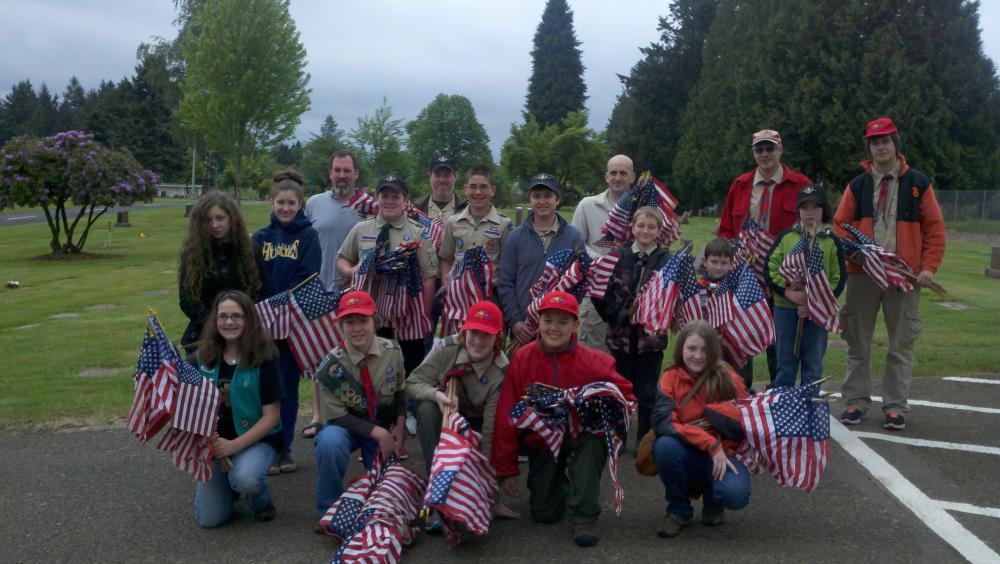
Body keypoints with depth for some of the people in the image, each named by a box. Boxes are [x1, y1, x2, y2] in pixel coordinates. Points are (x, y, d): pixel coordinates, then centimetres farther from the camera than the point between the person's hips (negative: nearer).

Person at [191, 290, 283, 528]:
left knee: (246, 479, -36)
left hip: (257, 438, -3)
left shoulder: (263, 359, -11)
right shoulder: (202, 358, 0)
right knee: (209, 518, -10)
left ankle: (261, 499, 2)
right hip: (214, 441, 3)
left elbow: (271, 416, -12)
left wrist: (234, 445, -22)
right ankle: (229, 485, 25)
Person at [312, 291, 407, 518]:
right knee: (329, 441, -36)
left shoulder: (392, 351, -11)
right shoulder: (332, 365, -20)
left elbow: (400, 391, 5)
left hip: (385, 426, 2)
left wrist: (400, 425, -12)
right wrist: (377, 432, -25)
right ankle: (329, 509, -13)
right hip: (346, 426, -2)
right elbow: (335, 415, -17)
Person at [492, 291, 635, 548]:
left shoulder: (593, 362, -18)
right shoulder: (522, 359, -14)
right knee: (544, 514, -4)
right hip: (542, 443, 2)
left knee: (591, 437, -36)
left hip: (582, 437, -2)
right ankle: (563, 482, 32)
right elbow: (507, 416, -9)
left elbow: (626, 397, -9)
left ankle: (584, 519, -22)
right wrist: (506, 470, -7)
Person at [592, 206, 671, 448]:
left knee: (647, 392, 7)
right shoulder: (618, 257, 2)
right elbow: (602, 292, -1)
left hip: (651, 335, -1)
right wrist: (621, 315, -11)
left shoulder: (667, 260, -2)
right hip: (621, 334, 1)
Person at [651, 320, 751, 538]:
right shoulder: (671, 378, -6)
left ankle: (712, 504, 9)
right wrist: (710, 442, -27)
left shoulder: (729, 379, -6)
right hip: (686, 457, 1)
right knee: (665, 445, -32)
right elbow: (662, 420, -20)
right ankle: (679, 510, -5)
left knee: (734, 494, -32)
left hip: (721, 455, -1)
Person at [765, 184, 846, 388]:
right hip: (785, 308, 0)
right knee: (785, 364, 8)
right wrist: (788, 292, -13)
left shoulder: (832, 242, 2)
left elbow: (838, 279, -1)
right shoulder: (786, 236, 4)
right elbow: (770, 267, 0)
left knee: (813, 365, 7)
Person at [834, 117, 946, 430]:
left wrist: (929, 266, -6)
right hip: (862, 273, 1)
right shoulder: (857, 185, 7)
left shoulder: (918, 183, 4)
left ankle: (896, 407, 12)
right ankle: (856, 401, 16)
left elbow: (934, 228, 3)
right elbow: (840, 225, 6)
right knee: (858, 342, 6)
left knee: (902, 344, 4)